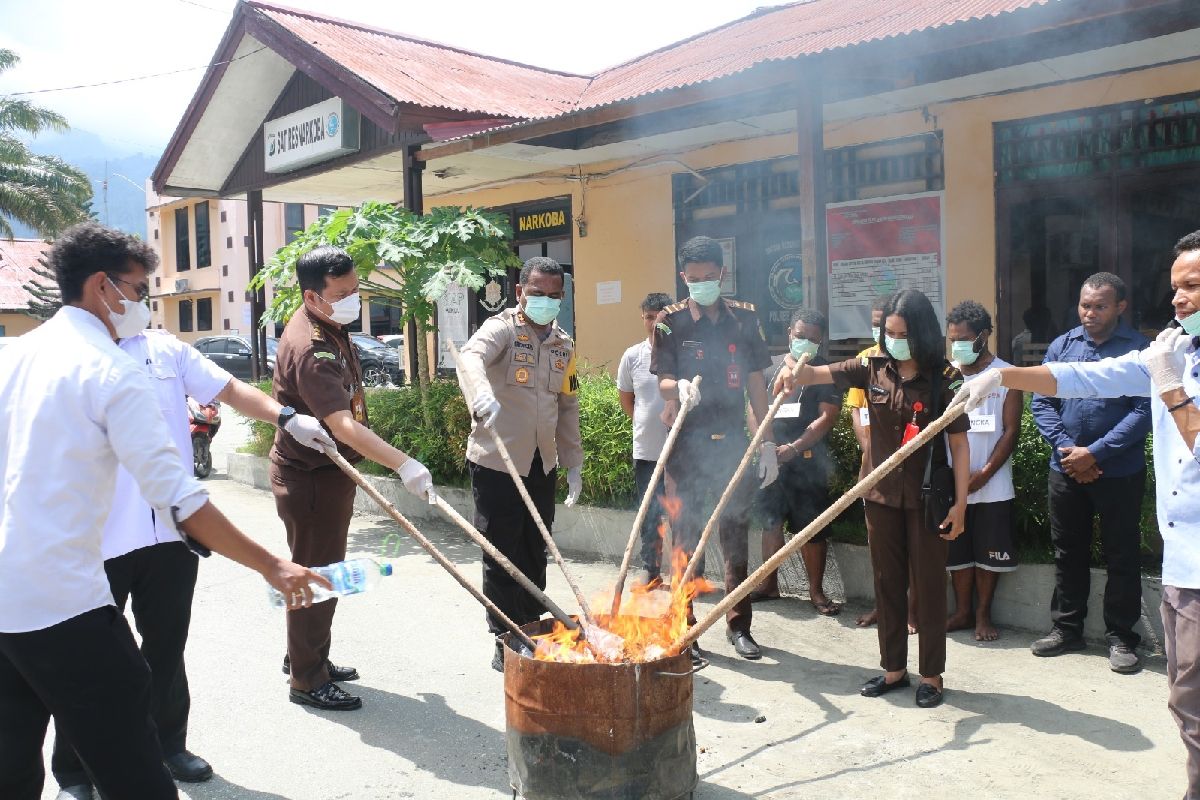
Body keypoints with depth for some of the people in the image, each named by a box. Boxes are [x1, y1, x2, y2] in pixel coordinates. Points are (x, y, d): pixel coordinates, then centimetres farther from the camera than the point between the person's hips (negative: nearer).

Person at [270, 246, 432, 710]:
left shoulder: (329, 326, 5)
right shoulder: (310, 349, -28)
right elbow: (342, 425, -38)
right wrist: (403, 464, -45)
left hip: (328, 469, 10)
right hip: (310, 476, -10)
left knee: (323, 571, 20)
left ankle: (306, 658, 35)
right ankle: (307, 681, 14)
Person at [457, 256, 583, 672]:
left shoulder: (564, 345, 11)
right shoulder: (502, 328, -9)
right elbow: (471, 357, -32)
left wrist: (574, 463, 15)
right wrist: (482, 394, -53)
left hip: (542, 465, 6)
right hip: (497, 463, -6)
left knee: (535, 554, 14)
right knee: (502, 556, 1)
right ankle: (505, 642, 12)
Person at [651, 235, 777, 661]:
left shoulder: (744, 317, 6)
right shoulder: (670, 321, 0)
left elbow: (756, 383, 8)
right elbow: (663, 379, -5)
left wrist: (767, 442, 4)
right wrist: (679, 387, -30)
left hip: (733, 441, 3)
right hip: (688, 443, -2)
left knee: (736, 533, 11)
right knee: (687, 536, 3)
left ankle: (739, 624, 24)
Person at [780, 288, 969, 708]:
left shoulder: (944, 379, -9)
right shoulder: (873, 368, 0)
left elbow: (959, 443, -8)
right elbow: (819, 374, -9)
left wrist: (960, 502, -10)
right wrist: (795, 373, -33)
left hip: (926, 495, -4)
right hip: (881, 493, 4)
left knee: (928, 582, 6)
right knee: (887, 581, 12)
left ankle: (931, 674, 19)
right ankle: (894, 667, 26)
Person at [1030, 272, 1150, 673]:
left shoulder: (1140, 349, -7)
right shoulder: (1061, 345, 6)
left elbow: (1144, 411, -14)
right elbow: (1041, 402, 3)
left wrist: (1095, 453, -17)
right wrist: (1067, 450, -9)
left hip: (1119, 472, -4)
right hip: (1066, 470, 4)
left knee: (1121, 556, 6)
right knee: (1068, 552, 14)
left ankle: (1121, 637, 19)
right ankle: (1066, 628, 27)